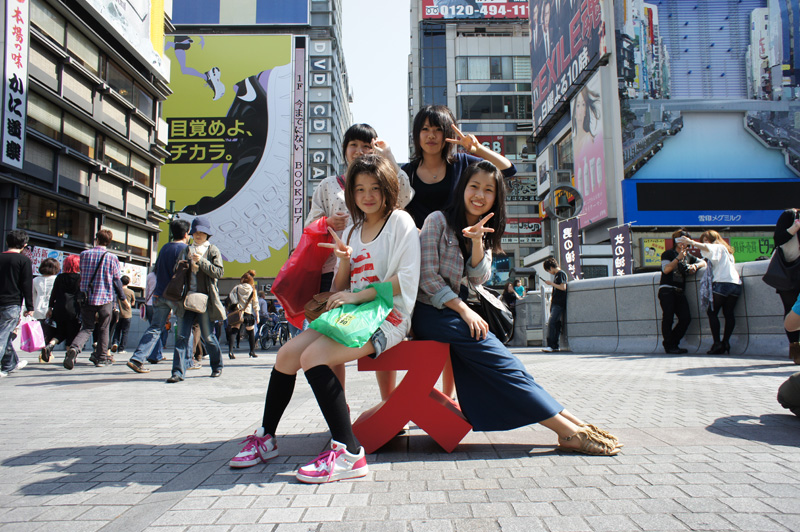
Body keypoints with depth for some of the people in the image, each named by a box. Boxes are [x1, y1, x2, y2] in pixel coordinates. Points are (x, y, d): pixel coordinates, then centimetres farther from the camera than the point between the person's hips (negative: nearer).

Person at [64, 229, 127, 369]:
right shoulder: (112, 257, -3)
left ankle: (74, 347, -19)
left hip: (87, 297, 2)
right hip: (105, 297, -2)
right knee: (104, 328, 12)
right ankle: (101, 357, 14)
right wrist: (123, 298, 11)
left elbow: (80, 275, 14)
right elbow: (116, 280, 0)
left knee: (87, 328, 9)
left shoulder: (84, 254, 5)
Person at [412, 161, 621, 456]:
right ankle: (570, 429, -24)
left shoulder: (485, 231, 14)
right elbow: (427, 275, -13)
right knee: (499, 359, -23)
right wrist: (464, 310, -19)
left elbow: (479, 278, 0)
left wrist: (477, 241, -17)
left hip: (456, 308, 7)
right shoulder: (438, 220, -7)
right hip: (430, 311, -7)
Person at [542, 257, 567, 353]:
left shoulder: (561, 273, -8)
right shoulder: (556, 275, 19)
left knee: (551, 322, -16)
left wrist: (551, 283, -11)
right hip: (555, 303, 9)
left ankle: (550, 345, -20)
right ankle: (555, 345, 10)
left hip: (559, 303, -9)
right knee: (556, 324, 8)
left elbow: (563, 287, -18)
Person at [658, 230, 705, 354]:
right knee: (668, 317, -9)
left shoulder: (688, 256, 23)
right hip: (667, 290, -6)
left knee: (686, 318, -5)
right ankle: (669, 346, -1)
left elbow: (703, 262, 19)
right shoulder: (668, 254, 5)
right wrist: (678, 258, -15)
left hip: (680, 291, 6)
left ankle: (671, 343, 8)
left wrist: (695, 266, -2)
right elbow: (666, 269, -9)